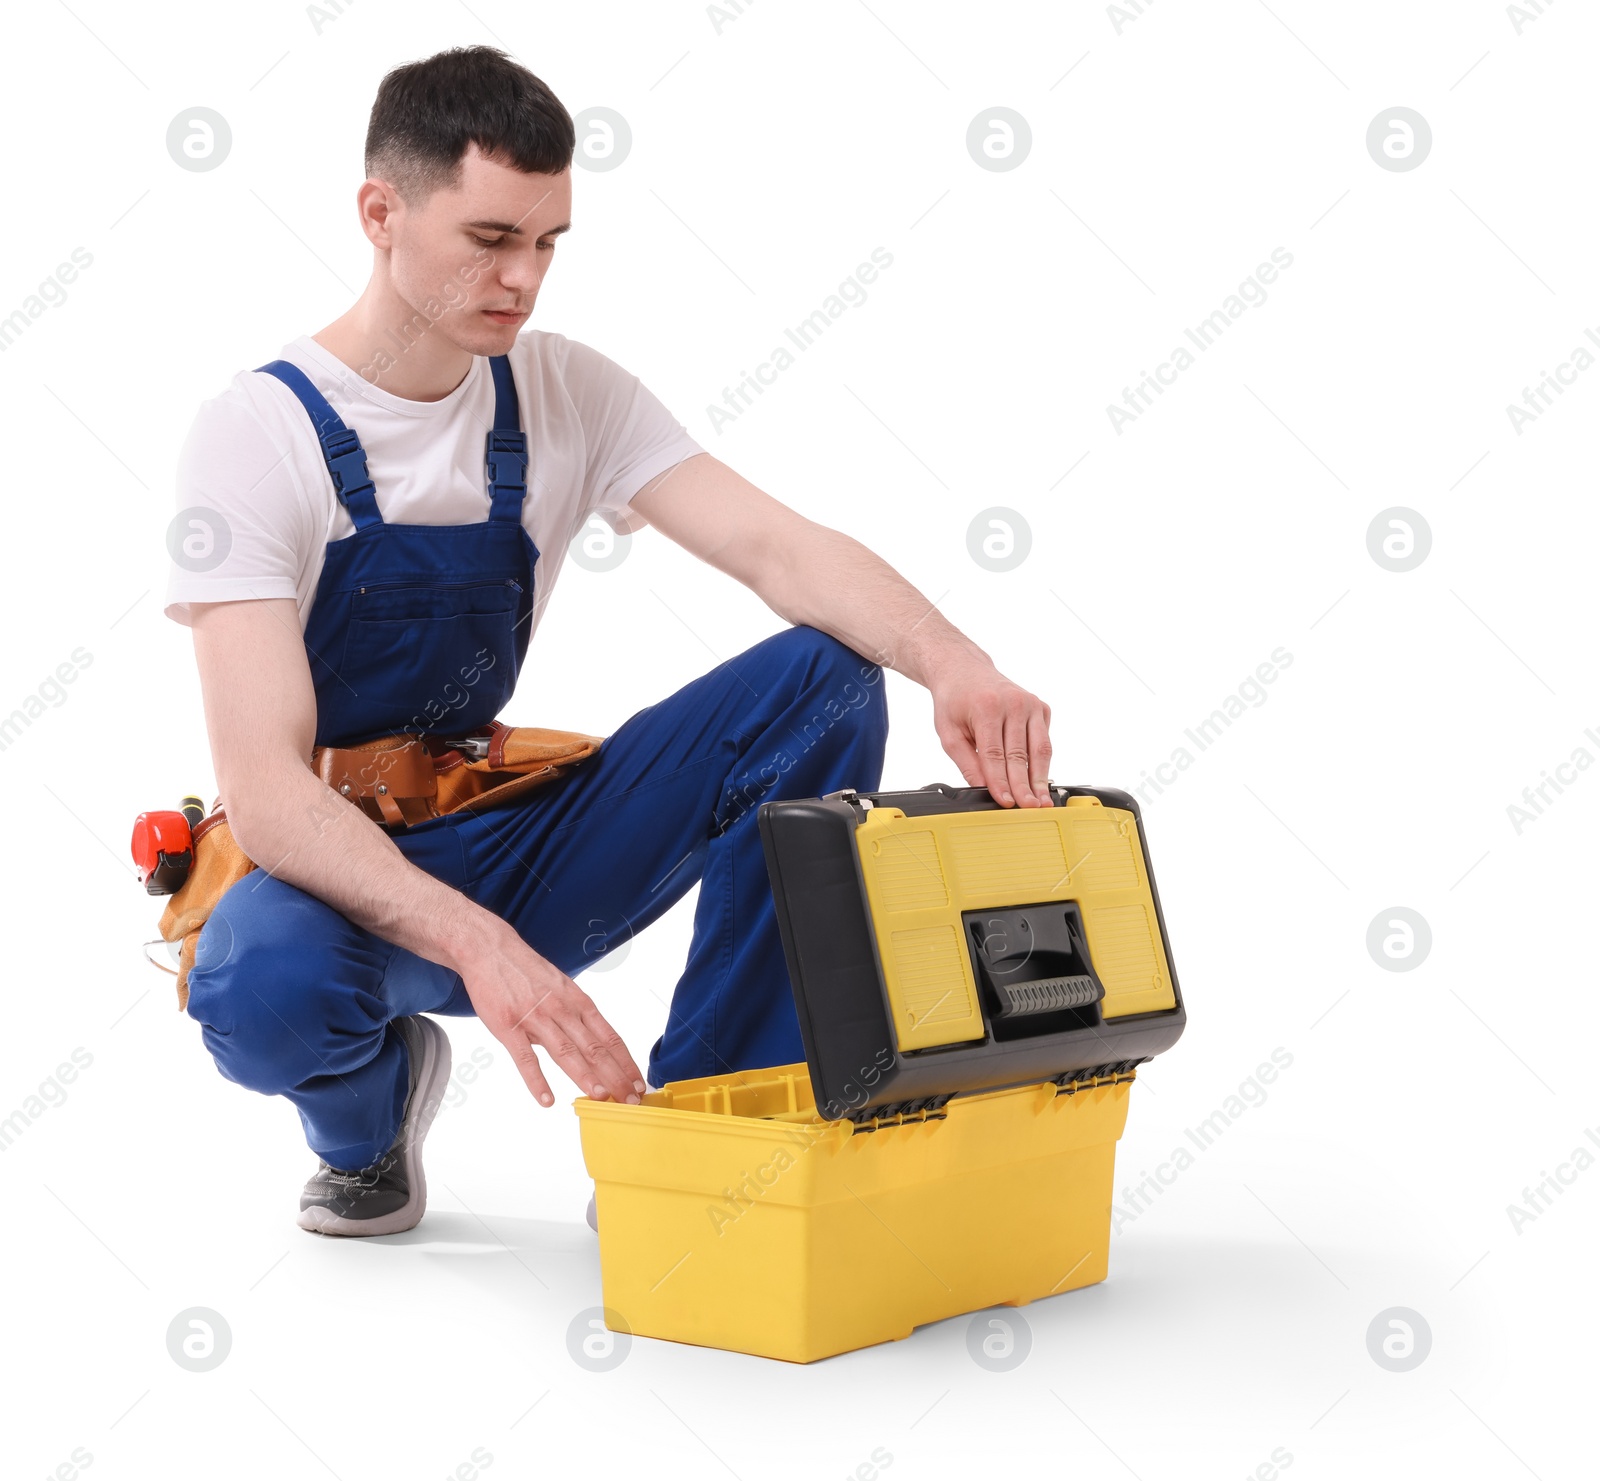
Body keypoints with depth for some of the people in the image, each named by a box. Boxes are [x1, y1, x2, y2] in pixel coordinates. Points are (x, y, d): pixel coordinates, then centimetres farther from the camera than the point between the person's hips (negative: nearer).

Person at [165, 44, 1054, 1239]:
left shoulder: (569, 394, -2)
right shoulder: (258, 434, -17)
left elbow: (780, 549, -17)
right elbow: (267, 791, -27)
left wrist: (951, 659, -38)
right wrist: (474, 946, -43)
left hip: (517, 850, 4)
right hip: (343, 876, -4)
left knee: (827, 679, -17)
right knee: (261, 992, -41)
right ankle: (371, 1107, 0)